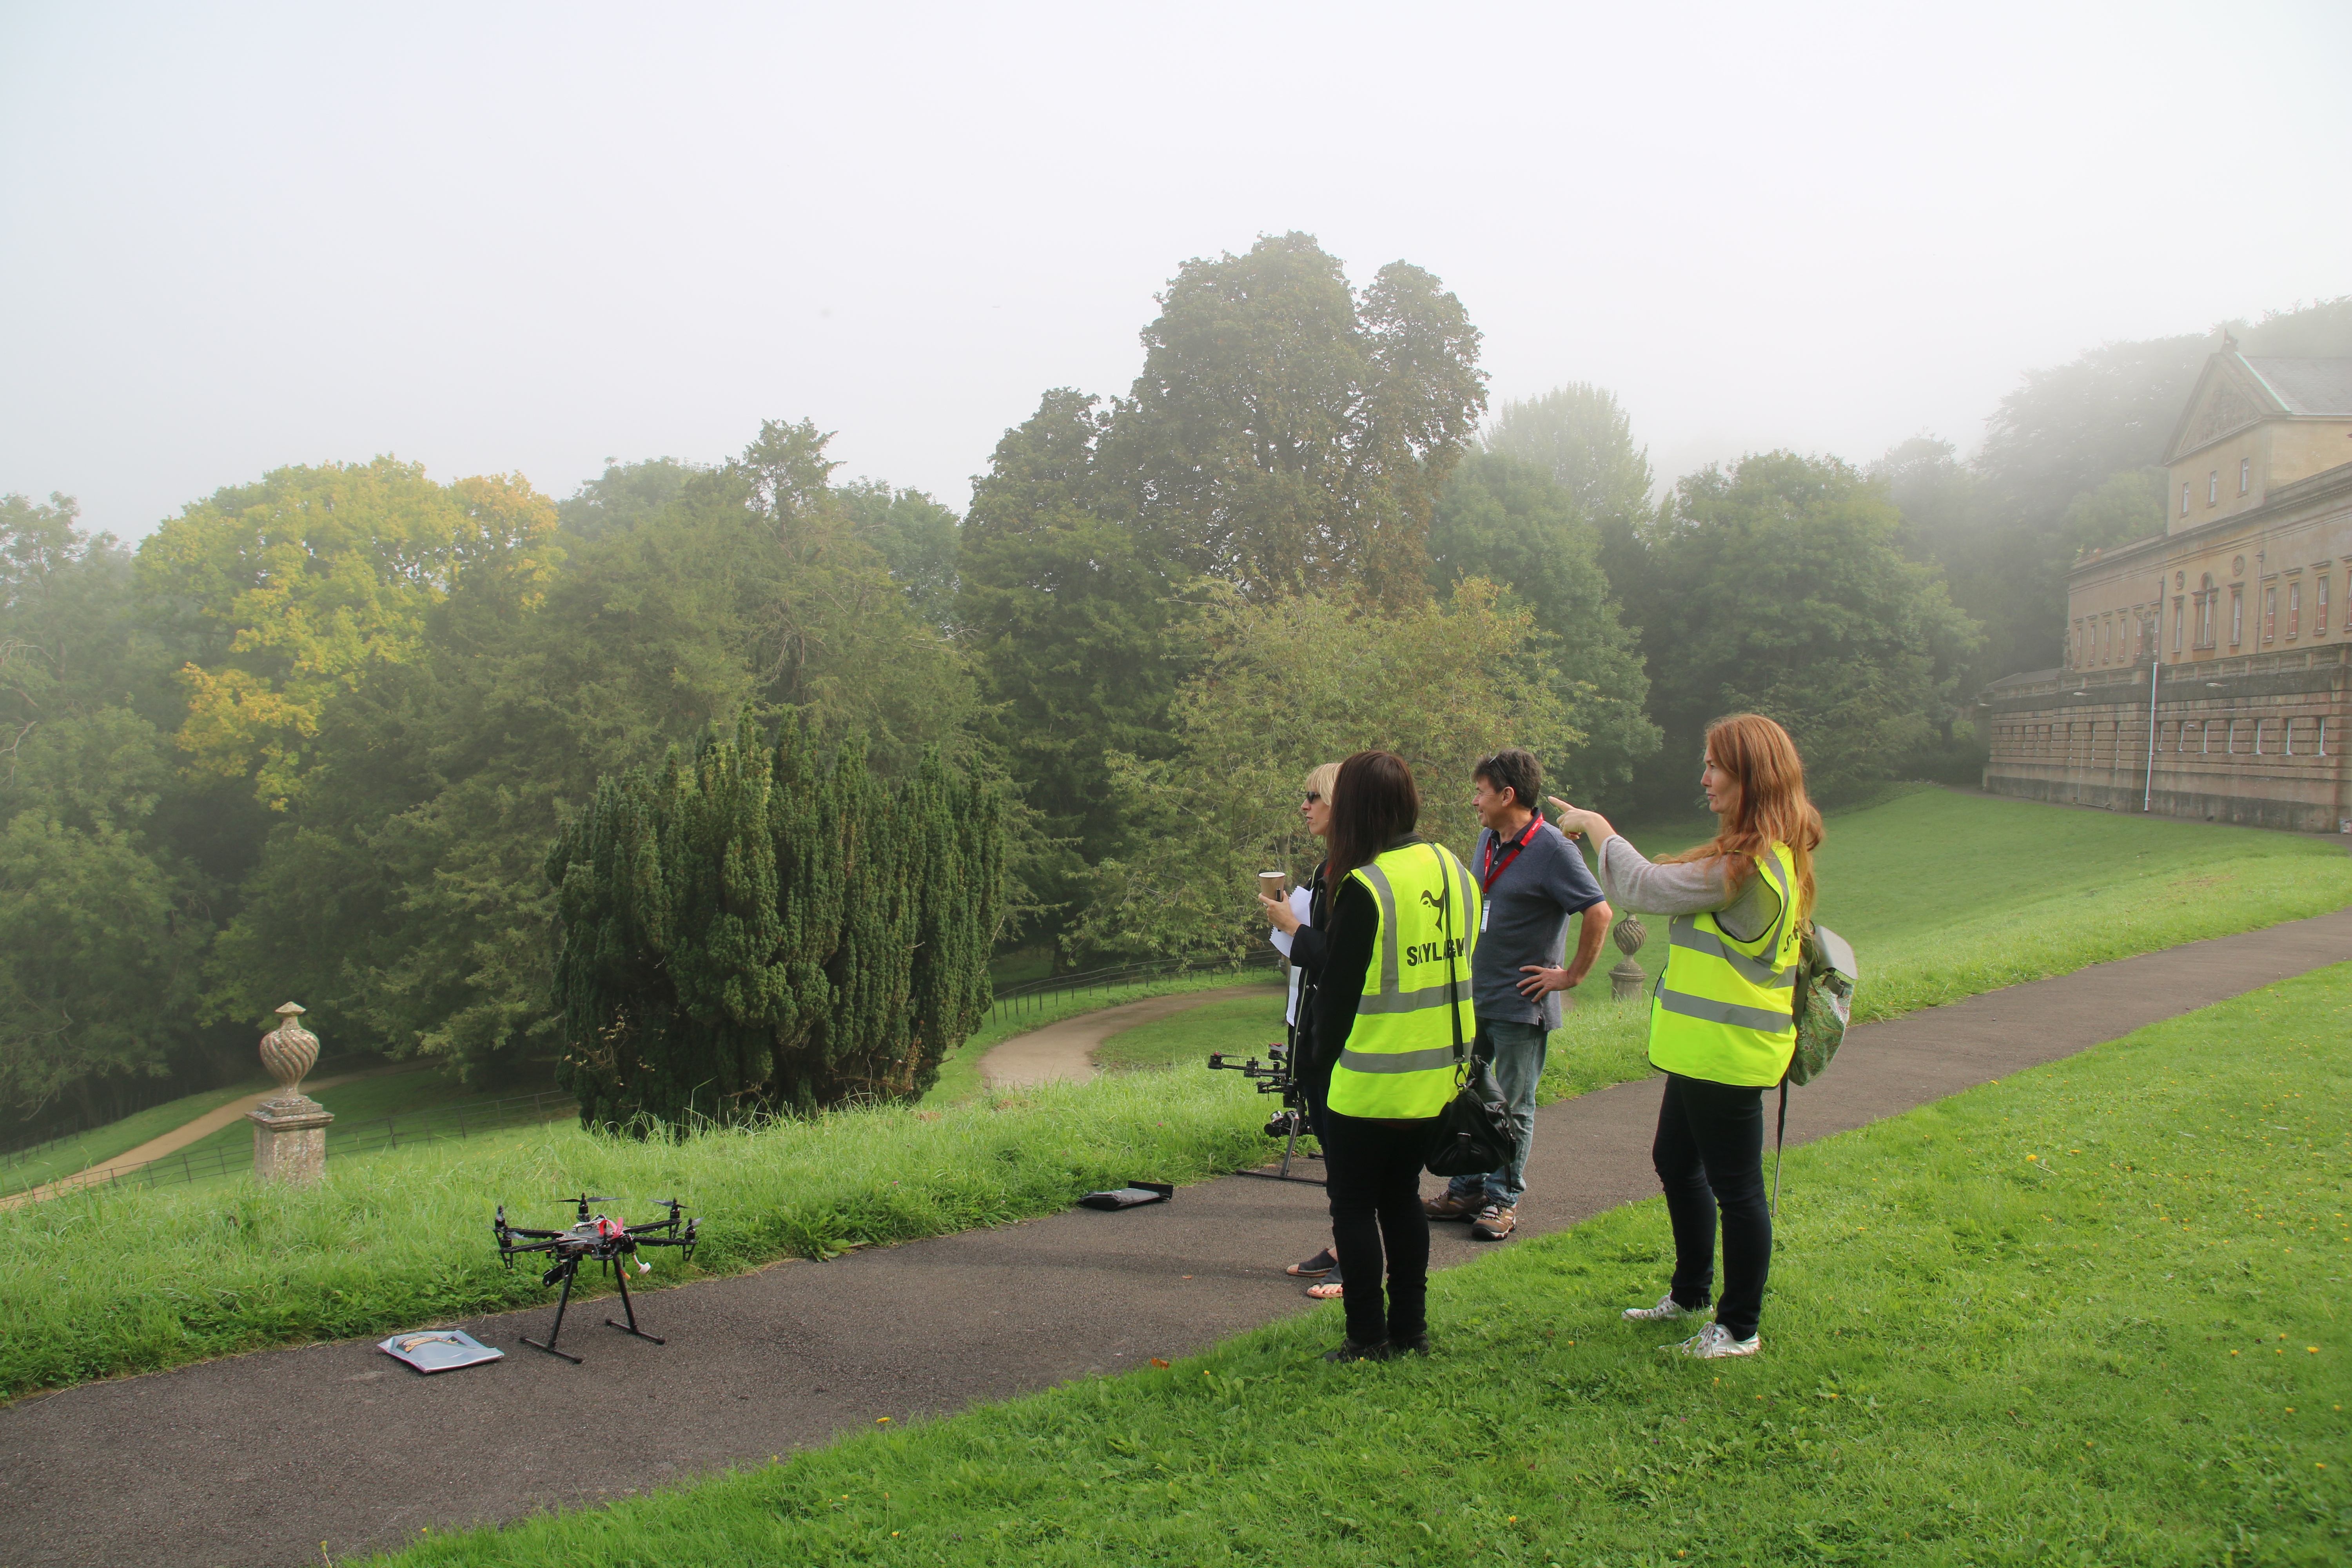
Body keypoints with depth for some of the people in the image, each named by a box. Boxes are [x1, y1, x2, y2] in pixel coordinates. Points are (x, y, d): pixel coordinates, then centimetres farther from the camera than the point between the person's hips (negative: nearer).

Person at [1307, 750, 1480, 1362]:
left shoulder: (1364, 887, -19)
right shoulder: (1455, 871, 3)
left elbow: (1339, 988, -13)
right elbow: (1462, 966, 11)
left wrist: (1325, 1060, 0)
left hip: (1370, 1083, -7)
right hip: (1437, 1079, 7)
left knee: (1354, 1205, 7)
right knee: (1402, 1194, 19)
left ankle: (1368, 1339, 10)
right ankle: (1410, 1328, 24)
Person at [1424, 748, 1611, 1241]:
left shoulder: (1552, 850, -16)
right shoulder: (1488, 840, 9)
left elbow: (1599, 913, -21)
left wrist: (1572, 976, -15)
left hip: (1521, 1004, -8)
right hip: (1473, 997, 8)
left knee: (1513, 1108, 5)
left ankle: (1502, 1199, 16)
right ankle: (1467, 1189, 26)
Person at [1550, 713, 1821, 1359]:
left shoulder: (1747, 865, -24)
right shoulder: (1774, 854, 9)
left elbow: (1647, 888, -18)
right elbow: (1677, 889, 12)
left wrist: (1597, 826, -5)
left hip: (1728, 1054, -11)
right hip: (1707, 1047, 11)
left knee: (1735, 1186, 3)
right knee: (1676, 1161, 23)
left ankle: (1740, 1329, 17)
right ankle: (1691, 1294, 39)